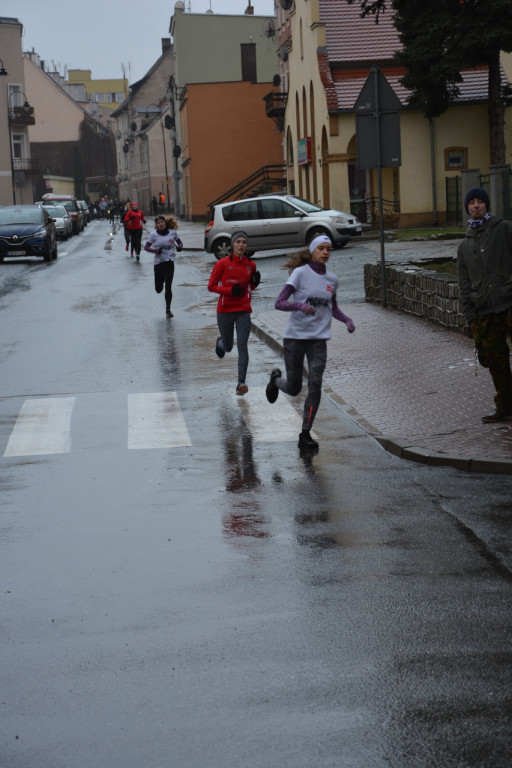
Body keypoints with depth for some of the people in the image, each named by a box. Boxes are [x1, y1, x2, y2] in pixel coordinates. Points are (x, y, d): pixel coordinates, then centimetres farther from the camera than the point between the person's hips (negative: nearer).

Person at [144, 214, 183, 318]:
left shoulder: (173, 232, 2)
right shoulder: (154, 235, -2)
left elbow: (179, 242, 16)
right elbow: (146, 247, -1)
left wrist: (179, 247, -8)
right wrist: (155, 250, -19)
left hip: (170, 262, -1)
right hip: (158, 262, 1)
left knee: (168, 287, -9)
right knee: (158, 289, 7)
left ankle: (168, 310, 2)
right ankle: (162, 280, 46)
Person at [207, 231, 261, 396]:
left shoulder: (250, 265, 4)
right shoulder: (223, 263, -7)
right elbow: (211, 286, -5)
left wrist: (256, 281, -5)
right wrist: (230, 290, -18)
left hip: (244, 311, 1)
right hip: (225, 311, -1)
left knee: (242, 346, -12)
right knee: (228, 347, 13)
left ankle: (241, 383, -16)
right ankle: (220, 342, 52)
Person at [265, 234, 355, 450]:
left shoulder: (332, 279, 7)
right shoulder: (300, 273, -8)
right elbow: (279, 303, -12)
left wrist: (347, 320, 4)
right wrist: (301, 306, -31)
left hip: (319, 339, 3)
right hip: (295, 337, -3)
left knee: (315, 384, -10)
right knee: (294, 388, 5)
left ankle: (305, 434, -2)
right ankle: (276, 379, 41)